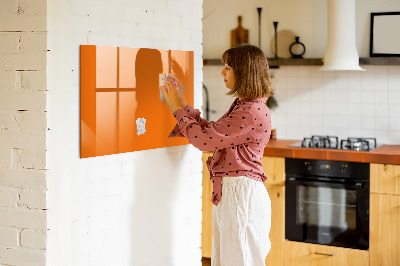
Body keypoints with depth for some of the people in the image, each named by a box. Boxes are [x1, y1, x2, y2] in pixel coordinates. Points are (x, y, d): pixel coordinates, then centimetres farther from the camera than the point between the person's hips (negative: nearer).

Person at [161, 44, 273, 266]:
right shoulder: (242, 106, 14)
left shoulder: (252, 112, -19)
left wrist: (177, 108, -6)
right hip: (228, 192, 10)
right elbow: (211, 132, 17)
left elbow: (204, 139, -18)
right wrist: (183, 105, 15)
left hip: (242, 194, -10)